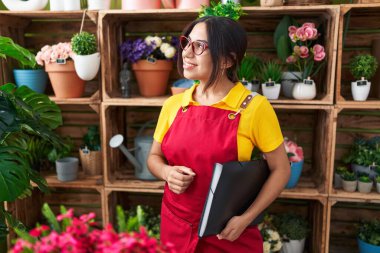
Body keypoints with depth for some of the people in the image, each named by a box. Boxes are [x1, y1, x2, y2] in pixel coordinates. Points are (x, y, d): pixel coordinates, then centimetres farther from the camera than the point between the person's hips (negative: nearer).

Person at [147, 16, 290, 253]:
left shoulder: (255, 107, -14)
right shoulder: (173, 104, -3)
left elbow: (280, 169, -6)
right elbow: (154, 157, 9)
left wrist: (246, 218, -13)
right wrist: (168, 173, -12)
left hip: (229, 233, -3)